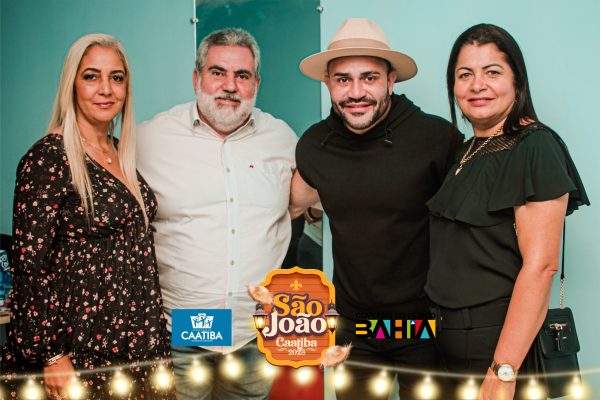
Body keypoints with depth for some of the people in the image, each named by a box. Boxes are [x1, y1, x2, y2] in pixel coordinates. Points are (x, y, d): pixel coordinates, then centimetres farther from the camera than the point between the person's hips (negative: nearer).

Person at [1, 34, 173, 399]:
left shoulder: (123, 155, 9)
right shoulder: (49, 158, -14)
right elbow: (30, 265, -16)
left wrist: (154, 330, 13)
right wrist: (52, 357, -17)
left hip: (139, 341, 7)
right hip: (81, 352, -7)